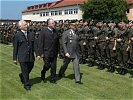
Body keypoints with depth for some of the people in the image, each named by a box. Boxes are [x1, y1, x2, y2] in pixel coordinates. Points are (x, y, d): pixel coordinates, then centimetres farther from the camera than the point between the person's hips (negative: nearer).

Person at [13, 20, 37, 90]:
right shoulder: (17, 35, -5)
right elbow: (15, 48, -2)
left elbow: (34, 45, 9)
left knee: (30, 68, 16)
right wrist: (15, 58, -2)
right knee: (25, 71, 3)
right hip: (22, 57, -4)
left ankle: (22, 76, 45)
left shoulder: (31, 34, 7)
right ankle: (26, 85, 19)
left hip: (30, 56, 4)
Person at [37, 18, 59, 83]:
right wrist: (41, 53, -13)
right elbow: (40, 43, -9)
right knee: (47, 65, -3)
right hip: (46, 53, -4)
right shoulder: (43, 31, -7)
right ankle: (43, 73, 29)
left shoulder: (55, 31, 8)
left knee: (53, 66, 7)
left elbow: (57, 43, 14)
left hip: (54, 53, 5)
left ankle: (53, 79, 19)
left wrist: (57, 52, 10)